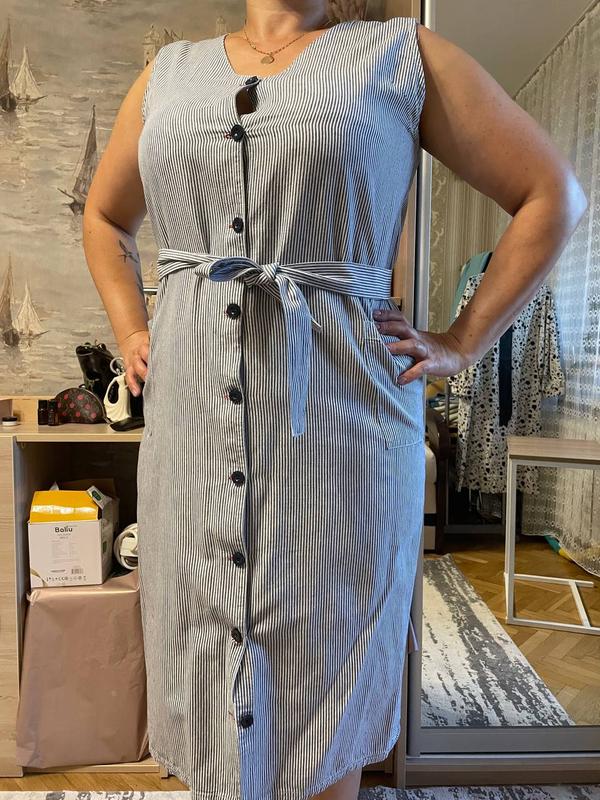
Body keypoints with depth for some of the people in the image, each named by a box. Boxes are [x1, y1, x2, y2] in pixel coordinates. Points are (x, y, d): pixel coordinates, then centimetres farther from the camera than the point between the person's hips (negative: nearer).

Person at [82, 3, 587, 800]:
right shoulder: (169, 72, 16)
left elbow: (553, 194, 6)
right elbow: (105, 217, 28)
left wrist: (464, 344, -1)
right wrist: (129, 332, 13)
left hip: (339, 423, -2)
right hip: (189, 415, 4)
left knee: (326, 680, 13)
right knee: (205, 673, 17)